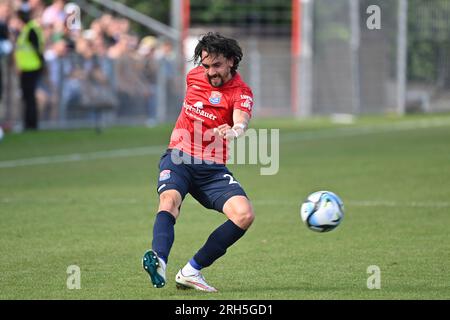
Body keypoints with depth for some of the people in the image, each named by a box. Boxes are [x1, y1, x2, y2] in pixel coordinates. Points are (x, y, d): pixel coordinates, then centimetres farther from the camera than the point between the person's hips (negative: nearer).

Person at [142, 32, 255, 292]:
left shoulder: (241, 93, -7)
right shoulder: (194, 76, 7)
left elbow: (241, 121, -29)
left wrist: (234, 130, -52)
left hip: (212, 168, -1)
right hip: (178, 157, 1)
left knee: (245, 215, -23)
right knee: (170, 199, -31)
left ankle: (192, 271, -16)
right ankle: (159, 262, -56)